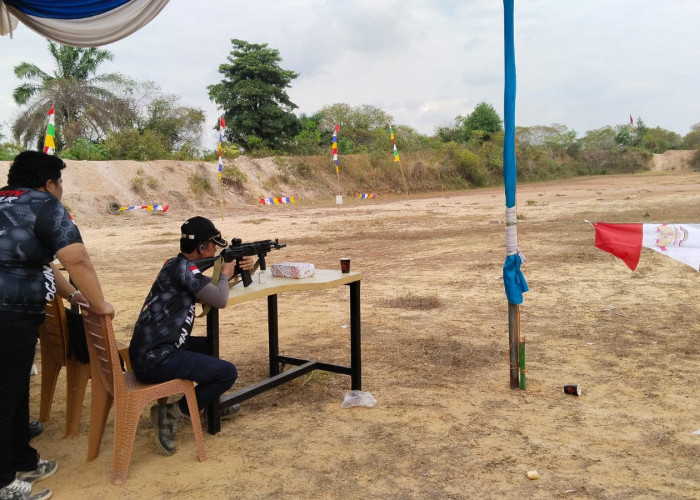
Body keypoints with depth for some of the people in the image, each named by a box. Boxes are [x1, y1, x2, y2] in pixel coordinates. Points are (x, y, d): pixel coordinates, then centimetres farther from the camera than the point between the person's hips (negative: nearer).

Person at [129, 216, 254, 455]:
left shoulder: (176, 265, 13)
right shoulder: (183, 268, -16)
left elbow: (209, 290, 22)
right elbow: (220, 300, -19)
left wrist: (238, 269, 9)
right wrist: (225, 274, 1)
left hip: (149, 352, 10)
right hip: (154, 360, -10)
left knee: (209, 345, 28)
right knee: (228, 372, -11)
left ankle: (211, 405, 35)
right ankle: (172, 413, -3)